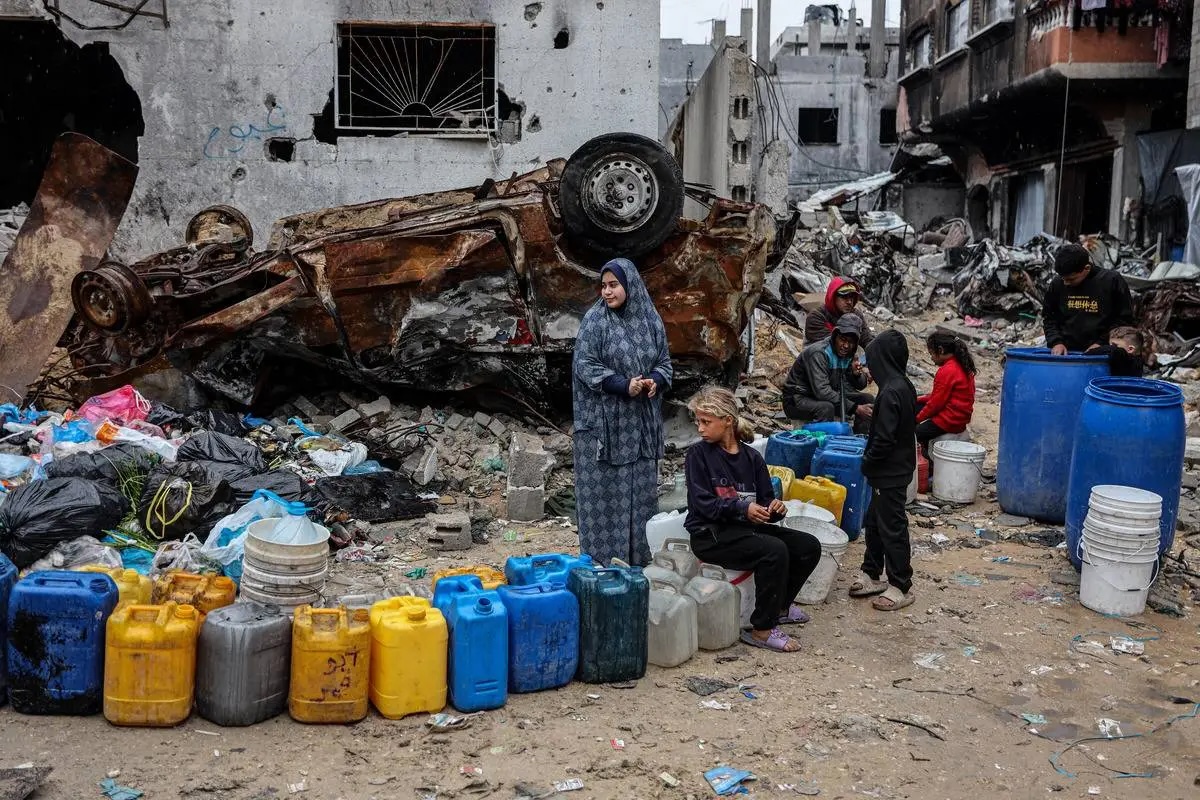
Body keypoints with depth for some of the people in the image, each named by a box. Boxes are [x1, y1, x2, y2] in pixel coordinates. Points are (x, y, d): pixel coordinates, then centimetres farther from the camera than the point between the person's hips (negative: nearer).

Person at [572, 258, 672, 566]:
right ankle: (603, 558, 8)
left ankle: (639, 554, 19)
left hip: (641, 420, 4)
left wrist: (655, 381, -10)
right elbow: (583, 364, -10)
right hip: (603, 418, -4)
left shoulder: (650, 319, 6)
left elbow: (664, 361, 13)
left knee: (641, 486, 9)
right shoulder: (595, 319, -6)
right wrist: (623, 385, -19)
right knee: (605, 487, -1)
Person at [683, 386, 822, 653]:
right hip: (709, 534, -6)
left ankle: (780, 605, 20)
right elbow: (702, 503, -16)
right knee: (774, 551, -29)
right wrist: (742, 508, -27)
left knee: (809, 546, -2)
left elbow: (765, 501, 5)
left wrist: (775, 509, -19)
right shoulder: (698, 454, -8)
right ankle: (762, 629, -16)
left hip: (745, 528, 6)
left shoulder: (751, 457, 6)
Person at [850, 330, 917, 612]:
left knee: (892, 528, 0)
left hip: (890, 473, -10)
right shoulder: (905, 386, 6)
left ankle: (901, 587, 10)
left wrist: (867, 462, -9)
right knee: (874, 522, 20)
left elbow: (884, 438, -26)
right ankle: (872, 574, 31)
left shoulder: (890, 392, -24)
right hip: (899, 467, 10)